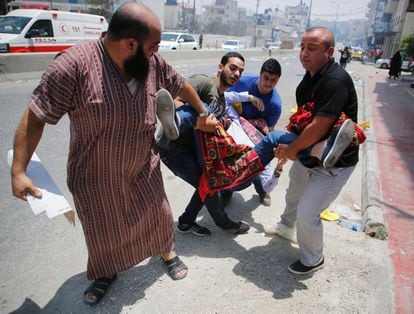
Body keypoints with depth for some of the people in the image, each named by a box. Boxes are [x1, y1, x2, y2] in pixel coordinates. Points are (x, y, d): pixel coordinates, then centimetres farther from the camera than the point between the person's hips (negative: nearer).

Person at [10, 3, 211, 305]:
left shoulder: (153, 63, -11)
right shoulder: (74, 65, -26)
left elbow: (180, 84, 8)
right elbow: (34, 118, -19)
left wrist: (202, 111, 20)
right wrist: (19, 171, -18)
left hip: (144, 169, 4)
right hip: (96, 177, -3)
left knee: (158, 213, 18)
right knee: (103, 232, 17)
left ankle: (168, 252, 49)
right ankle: (106, 273, 48)